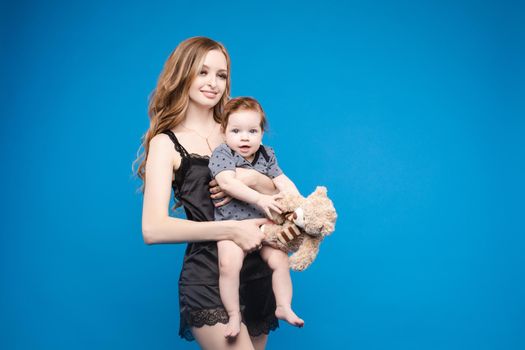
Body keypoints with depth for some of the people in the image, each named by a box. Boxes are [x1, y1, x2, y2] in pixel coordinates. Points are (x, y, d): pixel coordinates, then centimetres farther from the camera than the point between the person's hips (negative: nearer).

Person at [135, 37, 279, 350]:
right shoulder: (167, 143, -5)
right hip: (208, 280, -5)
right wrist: (231, 229, -21)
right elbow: (153, 229, -16)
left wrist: (253, 178, -13)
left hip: (259, 273, 5)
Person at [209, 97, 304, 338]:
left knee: (280, 259, -9)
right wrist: (260, 198, -30)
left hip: (263, 224, 5)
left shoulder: (266, 155, 10)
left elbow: (282, 181, 8)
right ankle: (234, 315, -10)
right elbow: (227, 183, -23)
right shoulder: (221, 154, -7)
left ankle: (284, 307, 9)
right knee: (229, 263, -25)